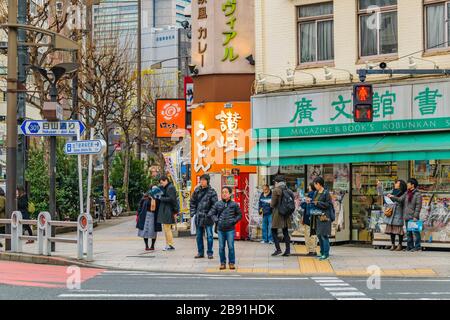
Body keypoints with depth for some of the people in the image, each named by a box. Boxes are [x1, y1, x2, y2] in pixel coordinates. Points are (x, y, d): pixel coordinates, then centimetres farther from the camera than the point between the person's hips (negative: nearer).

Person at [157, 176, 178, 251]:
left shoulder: (170, 188, -12)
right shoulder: (165, 188, 18)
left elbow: (171, 199, -20)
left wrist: (161, 198, -16)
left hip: (168, 211, -10)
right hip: (164, 211, 10)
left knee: (167, 228, -7)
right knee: (165, 228, 12)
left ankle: (170, 245, -3)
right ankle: (168, 244, 16)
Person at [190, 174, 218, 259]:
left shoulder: (212, 192, -9)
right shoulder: (197, 190, 6)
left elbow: (215, 204, -9)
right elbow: (192, 202, 14)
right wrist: (192, 212, 5)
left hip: (208, 217, -5)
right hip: (198, 217, 5)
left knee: (209, 236, 2)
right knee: (199, 236, 12)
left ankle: (210, 253, 11)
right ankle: (200, 252, 23)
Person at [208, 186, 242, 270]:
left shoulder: (234, 204, 0)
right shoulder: (218, 204, 3)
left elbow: (239, 215, 11)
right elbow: (211, 213, 11)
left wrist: (234, 221, -2)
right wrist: (216, 220, 1)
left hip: (230, 229, -2)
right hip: (220, 229, 2)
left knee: (231, 247, -1)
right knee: (221, 247, 6)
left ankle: (232, 263, 10)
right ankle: (223, 263, 15)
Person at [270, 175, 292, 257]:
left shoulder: (276, 190, -12)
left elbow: (273, 204, -11)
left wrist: (271, 204, 10)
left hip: (278, 213, -6)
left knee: (274, 231, 4)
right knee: (285, 232, 9)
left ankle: (278, 249, -5)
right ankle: (288, 250, 7)